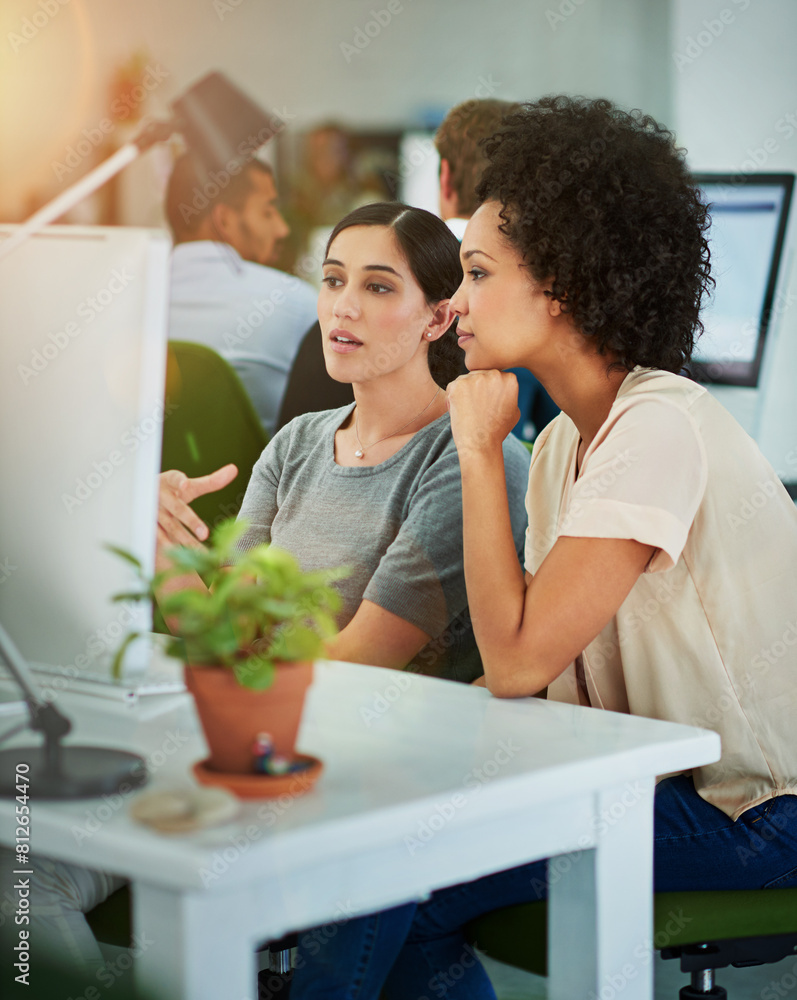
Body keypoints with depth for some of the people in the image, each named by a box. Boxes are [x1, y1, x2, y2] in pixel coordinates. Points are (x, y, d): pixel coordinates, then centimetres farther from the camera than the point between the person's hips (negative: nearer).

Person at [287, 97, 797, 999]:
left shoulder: (662, 427, -20)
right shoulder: (563, 442, 8)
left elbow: (521, 660, -23)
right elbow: (523, 669, 7)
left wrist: (479, 449, -16)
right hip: (658, 781, 8)